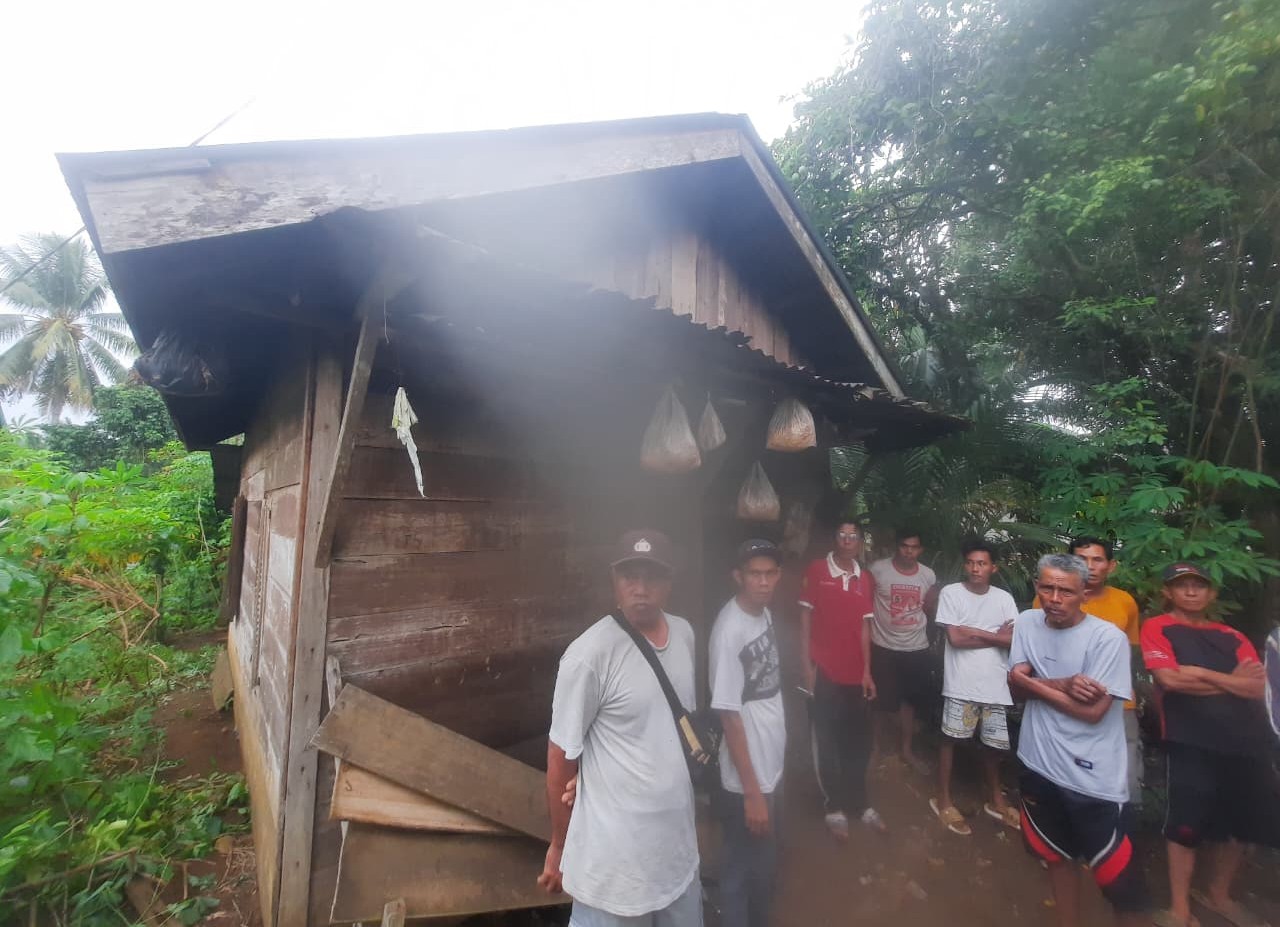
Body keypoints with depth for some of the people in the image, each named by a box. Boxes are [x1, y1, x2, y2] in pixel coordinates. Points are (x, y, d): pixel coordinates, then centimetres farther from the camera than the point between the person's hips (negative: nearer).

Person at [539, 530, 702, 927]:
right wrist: (560, 847, -3)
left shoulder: (684, 633, -2)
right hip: (615, 859, -6)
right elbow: (561, 757, -13)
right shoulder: (590, 654, -23)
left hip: (679, 843, 7)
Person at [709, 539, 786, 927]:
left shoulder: (765, 613, -1)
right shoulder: (729, 631, -27)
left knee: (765, 864, 26)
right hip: (746, 780, -8)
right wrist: (751, 792, -18)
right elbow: (730, 717, -23)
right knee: (743, 871, 12)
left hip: (771, 767, 8)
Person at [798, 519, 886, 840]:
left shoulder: (866, 579, 6)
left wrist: (867, 671, 6)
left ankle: (859, 804, 34)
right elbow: (805, 619, -6)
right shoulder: (816, 571, -7)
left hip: (855, 672, 4)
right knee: (827, 743, 7)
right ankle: (835, 807, 24)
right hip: (824, 671, -4)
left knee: (859, 742, 16)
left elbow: (864, 627, 9)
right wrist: (806, 665, -9)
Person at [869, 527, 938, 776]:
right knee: (882, 702, 9)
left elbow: (927, 609, 14)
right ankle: (878, 746, 31)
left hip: (917, 648, 3)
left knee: (909, 701, 17)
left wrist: (933, 597, -4)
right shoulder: (877, 569, -13)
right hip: (884, 647, -3)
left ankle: (907, 750, 34)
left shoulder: (928, 575, -1)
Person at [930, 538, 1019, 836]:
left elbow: (1014, 640, -4)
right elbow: (955, 638, -13)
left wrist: (972, 632, -14)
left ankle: (996, 800, 38)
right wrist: (995, 636, -8)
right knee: (951, 739, 7)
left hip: (995, 685, 4)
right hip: (961, 684, -3)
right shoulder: (951, 593, -7)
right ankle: (943, 800, 22)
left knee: (994, 743, 17)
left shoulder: (1004, 598, 5)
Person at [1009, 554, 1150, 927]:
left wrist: (1034, 683, -13)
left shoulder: (1108, 638, -17)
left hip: (1094, 780, -5)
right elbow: (1017, 688, -6)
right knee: (1056, 856, 25)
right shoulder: (1027, 622, -3)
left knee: (1123, 887, 3)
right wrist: (1065, 685, -21)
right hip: (1039, 766, 5)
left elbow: (1091, 711, -20)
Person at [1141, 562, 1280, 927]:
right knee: (1186, 826, -2)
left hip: (1246, 743, 6)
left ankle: (1218, 895, 39)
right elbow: (1169, 679, -13)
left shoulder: (1233, 637, 13)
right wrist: (1231, 681, -1)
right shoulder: (1158, 628, -2)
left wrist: (1201, 673, -10)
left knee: (1238, 825, 16)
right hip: (1192, 743, -5)